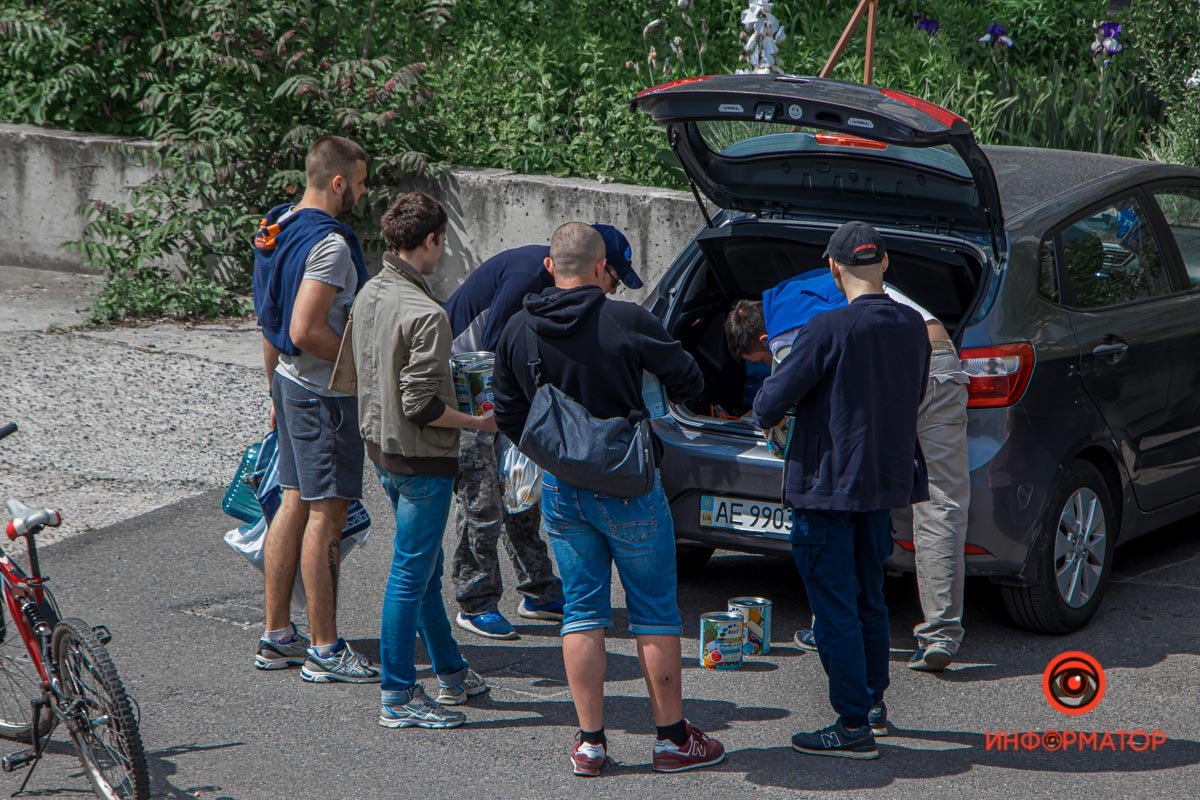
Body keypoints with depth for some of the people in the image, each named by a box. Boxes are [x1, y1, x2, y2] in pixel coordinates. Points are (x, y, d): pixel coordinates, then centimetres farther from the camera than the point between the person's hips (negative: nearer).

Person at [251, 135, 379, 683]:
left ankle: (276, 637, 20)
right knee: (327, 514, -4)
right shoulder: (328, 243, -20)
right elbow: (305, 331, -26)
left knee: (295, 504, 15)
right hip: (325, 392, -10)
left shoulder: (276, 229, 10)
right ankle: (325, 650, 0)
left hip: (290, 384, 10)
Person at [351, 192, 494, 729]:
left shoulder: (369, 295, 5)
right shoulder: (424, 313, -23)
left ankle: (451, 673, 33)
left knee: (425, 568, 20)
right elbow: (422, 405, -24)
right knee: (411, 574, -2)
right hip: (421, 458, -9)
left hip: (381, 446, 9)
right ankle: (399, 699, 4)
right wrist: (477, 423, -11)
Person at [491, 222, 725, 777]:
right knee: (655, 614, 7)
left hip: (559, 491, 4)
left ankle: (590, 742, 11)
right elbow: (688, 383, -7)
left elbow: (508, 417, 6)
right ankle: (673, 738, 13)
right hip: (627, 489, -4)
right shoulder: (627, 323, -16)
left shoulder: (517, 331, -1)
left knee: (581, 611, 12)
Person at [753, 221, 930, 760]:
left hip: (827, 485, -7)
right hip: (885, 478, 7)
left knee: (835, 605, -1)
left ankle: (854, 727, 0)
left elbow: (771, 404, -15)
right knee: (868, 597, 22)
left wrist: (765, 408, 8)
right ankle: (873, 700, 34)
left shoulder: (829, 331, -20)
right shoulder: (913, 326, 0)